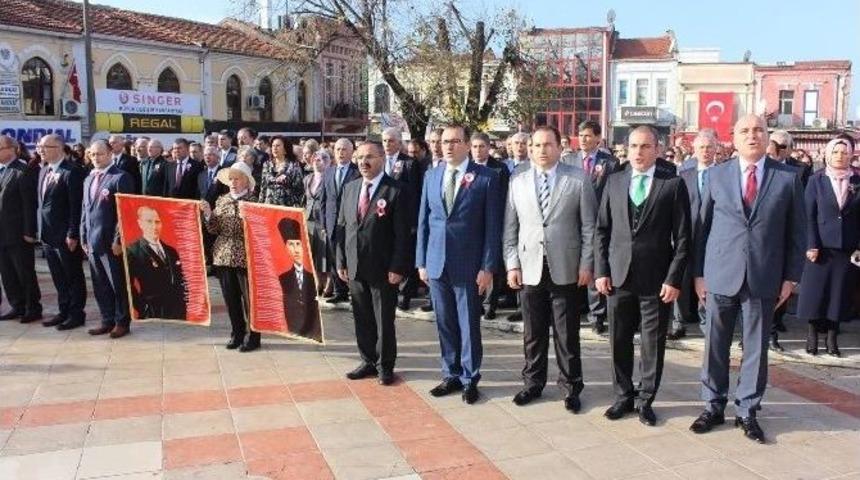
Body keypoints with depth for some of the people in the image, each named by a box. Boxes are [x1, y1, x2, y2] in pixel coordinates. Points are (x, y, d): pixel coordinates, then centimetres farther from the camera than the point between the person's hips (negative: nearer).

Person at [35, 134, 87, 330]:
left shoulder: (72, 171, -15)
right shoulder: (43, 171, 13)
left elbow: (76, 206, -18)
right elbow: (40, 201, 17)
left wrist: (73, 234, -19)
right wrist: (41, 230, 12)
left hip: (65, 235, -8)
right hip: (47, 234, 8)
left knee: (73, 277, 4)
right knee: (58, 278, 15)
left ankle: (77, 314, 14)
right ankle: (64, 311, 25)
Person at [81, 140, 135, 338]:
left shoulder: (121, 177, -9)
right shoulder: (89, 179, 16)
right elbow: (85, 210, 18)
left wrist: (118, 240, -17)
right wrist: (84, 238, 11)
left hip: (111, 241, -7)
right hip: (92, 241, 7)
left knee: (119, 284, 3)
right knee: (100, 286, 11)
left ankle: (122, 322, 14)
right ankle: (107, 321, 21)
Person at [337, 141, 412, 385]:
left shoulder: (395, 191, -10)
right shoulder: (350, 188, 8)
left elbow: (402, 234, -12)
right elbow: (342, 226, 11)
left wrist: (397, 268, -15)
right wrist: (341, 261, 7)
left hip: (383, 269, -5)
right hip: (355, 267, 5)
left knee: (384, 320, 7)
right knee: (362, 318, 13)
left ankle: (385, 365, 22)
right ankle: (368, 361, 28)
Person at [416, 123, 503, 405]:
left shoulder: (486, 178, -6)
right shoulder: (431, 177, 9)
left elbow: (493, 226, -7)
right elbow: (423, 222, 11)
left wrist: (488, 267, -11)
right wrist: (421, 262, 7)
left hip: (469, 265, -4)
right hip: (436, 264, 4)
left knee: (469, 325, 6)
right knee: (445, 324, 12)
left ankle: (469, 379, 20)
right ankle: (451, 375, 26)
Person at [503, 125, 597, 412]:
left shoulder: (579, 180, -1)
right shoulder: (518, 182, 7)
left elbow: (589, 227, -1)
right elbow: (510, 228, 7)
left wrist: (586, 265, -5)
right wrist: (512, 265, 1)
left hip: (565, 270, -2)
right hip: (529, 269, 2)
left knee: (567, 334, 6)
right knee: (533, 333, 11)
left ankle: (571, 387, 19)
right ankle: (533, 382, 26)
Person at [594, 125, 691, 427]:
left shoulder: (673, 184, -3)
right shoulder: (614, 181, 6)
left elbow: (682, 237, -4)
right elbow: (601, 230, 8)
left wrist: (674, 279, -10)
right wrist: (601, 271, 1)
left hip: (657, 279, -2)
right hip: (618, 276, 3)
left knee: (653, 344, 7)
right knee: (619, 342, 11)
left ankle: (645, 400, 23)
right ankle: (623, 397, 27)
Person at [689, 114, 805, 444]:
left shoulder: (788, 177, 1)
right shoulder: (717, 175, 3)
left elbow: (795, 232, 4)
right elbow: (702, 226, 4)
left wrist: (790, 277, 0)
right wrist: (698, 272, 2)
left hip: (764, 277, 0)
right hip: (721, 274, 1)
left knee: (756, 348, 8)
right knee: (715, 346, 8)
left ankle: (747, 411, 21)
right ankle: (713, 406, 23)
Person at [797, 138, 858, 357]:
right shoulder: (816, 180, 2)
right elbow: (809, 215, -1)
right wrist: (811, 245, -9)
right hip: (821, 246, -1)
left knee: (840, 293, 5)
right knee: (815, 292, 3)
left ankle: (832, 337, 14)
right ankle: (812, 336, 14)